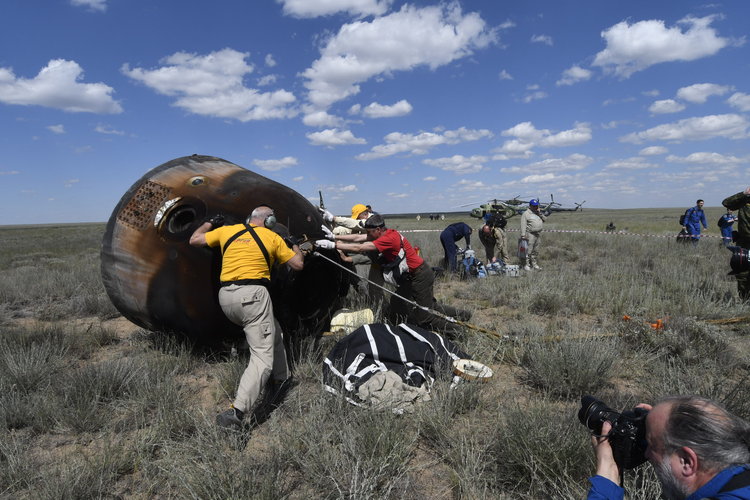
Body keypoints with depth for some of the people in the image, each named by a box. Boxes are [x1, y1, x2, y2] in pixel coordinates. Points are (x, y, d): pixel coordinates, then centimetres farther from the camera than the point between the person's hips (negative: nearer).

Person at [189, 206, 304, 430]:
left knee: (273, 334, 27)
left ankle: (280, 382, 34)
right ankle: (236, 412, -22)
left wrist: (209, 223, 40)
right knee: (263, 358, -6)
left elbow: (194, 239, 24)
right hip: (252, 294, -6)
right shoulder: (272, 238, 8)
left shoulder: (227, 231, 15)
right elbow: (298, 264, 13)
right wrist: (294, 245, 32)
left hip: (225, 297, 6)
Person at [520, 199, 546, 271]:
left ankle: (534, 264, 21)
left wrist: (540, 213, -3)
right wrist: (523, 235, -19)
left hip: (537, 235, 7)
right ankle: (527, 265, -3)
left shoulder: (538, 213, 19)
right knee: (529, 251, -8)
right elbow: (523, 225, -11)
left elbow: (545, 219, 11)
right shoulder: (526, 213, -5)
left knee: (536, 251, 12)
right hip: (530, 234, -7)